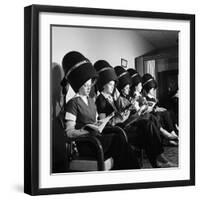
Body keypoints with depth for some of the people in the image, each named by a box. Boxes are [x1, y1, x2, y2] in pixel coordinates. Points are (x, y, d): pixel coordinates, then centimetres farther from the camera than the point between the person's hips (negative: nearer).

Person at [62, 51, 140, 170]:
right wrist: (89, 130, -21)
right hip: (85, 145, -7)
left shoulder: (91, 101, 23)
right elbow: (69, 132, -10)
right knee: (117, 138, -27)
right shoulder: (73, 103, -3)